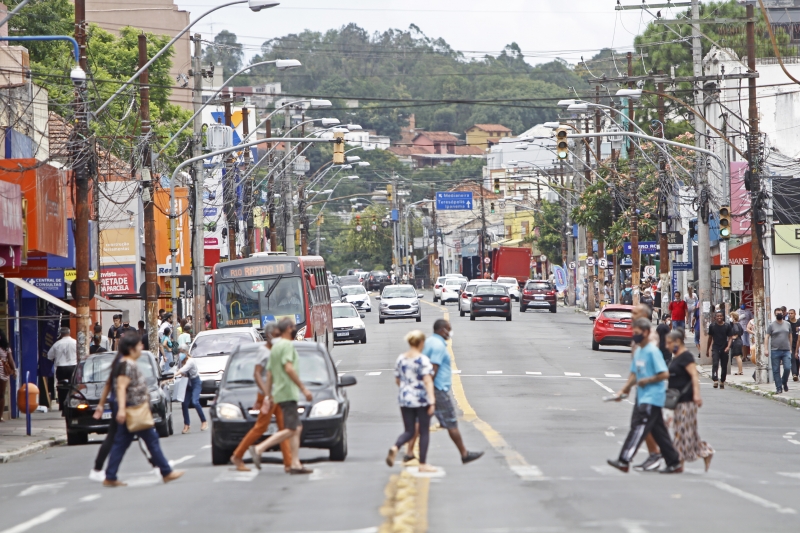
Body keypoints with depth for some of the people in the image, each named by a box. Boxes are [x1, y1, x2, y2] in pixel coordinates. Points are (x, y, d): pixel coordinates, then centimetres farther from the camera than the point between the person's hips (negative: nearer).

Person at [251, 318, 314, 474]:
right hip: (287, 392, -10)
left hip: (279, 392, 10)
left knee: (297, 428, 10)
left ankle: (295, 464, 5)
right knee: (290, 430, -12)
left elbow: (269, 372, 22)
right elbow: (289, 368, -20)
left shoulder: (275, 346, 20)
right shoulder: (287, 345, -10)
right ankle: (260, 448, -17)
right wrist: (303, 388, -19)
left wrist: (269, 395, 25)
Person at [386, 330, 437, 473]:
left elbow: (397, 380, 14)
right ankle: (423, 464, 9)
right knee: (424, 432, 7)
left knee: (409, 431, 12)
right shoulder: (423, 360, -12)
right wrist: (432, 401, -21)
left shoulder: (400, 359, 6)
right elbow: (428, 381, -18)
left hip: (404, 398, 5)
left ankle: (395, 448, -18)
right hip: (421, 399, -5)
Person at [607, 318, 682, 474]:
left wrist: (646, 381, -13)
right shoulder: (638, 352, 14)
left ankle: (624, 460, -18)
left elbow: (664, 374, -17)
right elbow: (634, 374, 20)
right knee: (658, 431, 11)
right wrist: (623, 390, 10)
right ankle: (674, 463, 16)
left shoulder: (653, 352, -13)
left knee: (638, 426, -14)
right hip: (642, 397, 9)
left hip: (652, 397, -9)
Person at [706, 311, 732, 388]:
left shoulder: (727, 326, 0)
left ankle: (722, 381, 21)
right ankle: (715, 380, -26)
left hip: (724, 349, 1)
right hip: (715, 348, -1)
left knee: (724, 366, 7)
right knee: (715, 364, -18)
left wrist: (728, 347, -17)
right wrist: (707, 350, 13)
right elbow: (710, 338, 11)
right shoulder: (712, 326, 2)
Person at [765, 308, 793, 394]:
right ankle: (778, 388, 6)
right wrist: (766, 349, -11)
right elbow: (767, 337, -1)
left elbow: (790, 336, 18)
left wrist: (790, 348, 16)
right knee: (776, 371, 0)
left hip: (786, 351, 1)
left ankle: (785, 383, 15)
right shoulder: (771, 325, 2)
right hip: (775, 351, -1)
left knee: (787, 368, -10)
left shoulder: (787, 324, 11)